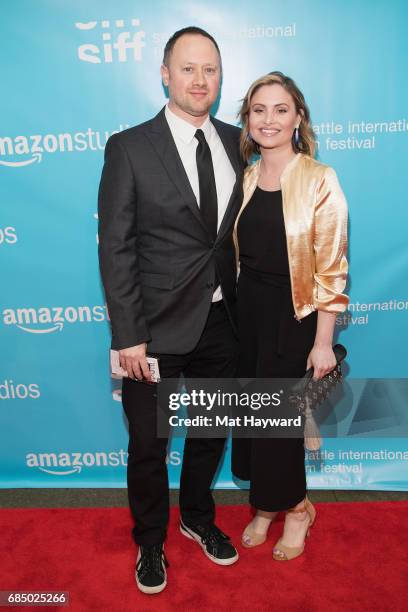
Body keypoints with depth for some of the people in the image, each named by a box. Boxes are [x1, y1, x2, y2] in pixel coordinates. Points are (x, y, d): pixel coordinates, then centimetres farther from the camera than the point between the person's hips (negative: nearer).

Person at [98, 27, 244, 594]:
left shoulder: (237, 142, 5)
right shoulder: (129, 148, -9)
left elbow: (242, 228, 9)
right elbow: (116, 249, -11)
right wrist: (128, 336, -15)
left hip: (221, 323, 5)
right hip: (157, 330, -4)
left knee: (211, 433, 21)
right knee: (148, 447, 12)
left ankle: (198, 518, 48)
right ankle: (150, 541, 40)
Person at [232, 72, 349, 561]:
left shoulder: (320, 181, -11)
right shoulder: (245, 180, 5)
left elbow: (331, 268, -12)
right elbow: (237, 252, 11)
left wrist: (323, 342, -13)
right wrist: (237, 308, 7)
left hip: (294, 317, -5)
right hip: (247, 311, 5)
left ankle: (295, 506, 35)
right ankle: (267, 505, 37)